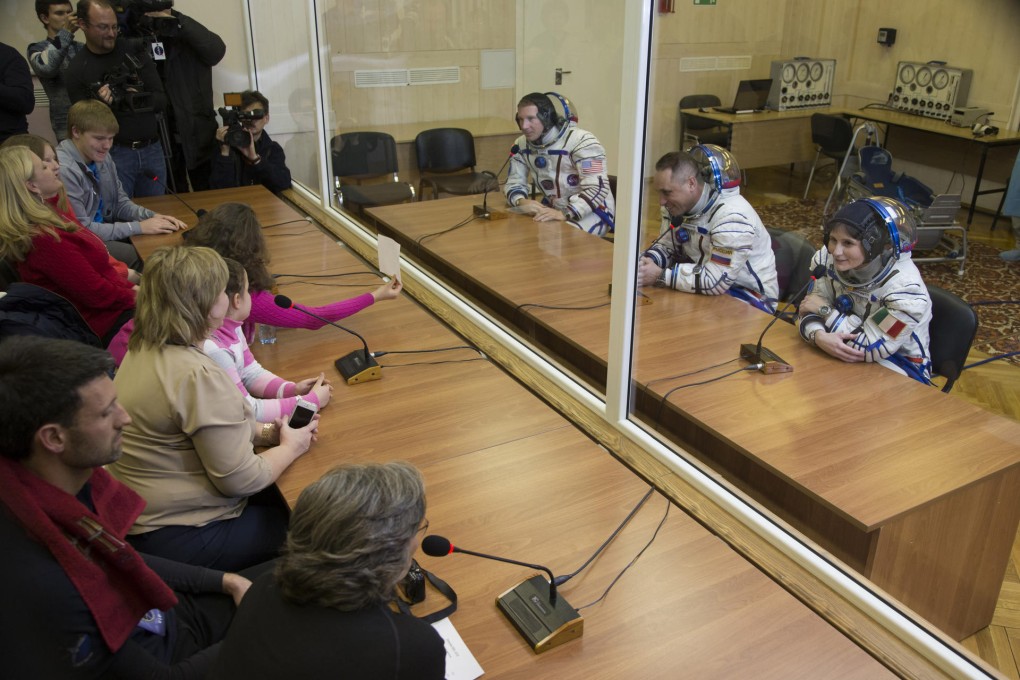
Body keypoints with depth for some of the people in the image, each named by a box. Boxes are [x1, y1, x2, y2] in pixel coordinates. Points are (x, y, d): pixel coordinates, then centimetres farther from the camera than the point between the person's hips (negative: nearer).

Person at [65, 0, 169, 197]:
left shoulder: (135, 51, 2)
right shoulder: (76, 70, -3)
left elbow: (161, 101, 0)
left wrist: (137, 99, -19)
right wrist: (102, 105, -22)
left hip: (152, 149, 3)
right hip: (114, 153, -2)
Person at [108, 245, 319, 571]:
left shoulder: (144, 349, 1)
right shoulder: (198, 376, -29)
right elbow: (240, 479, -23)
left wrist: (265, 432, 5)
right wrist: (291, 447, -6)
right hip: (181, 538, -9)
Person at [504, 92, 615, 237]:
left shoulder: (581, 141, -20)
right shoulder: (522, 144, 1)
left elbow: (597, 188, -26)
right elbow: (514, 183, 6)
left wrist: (565, 214, -39)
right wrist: (522, 202, -19)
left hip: (593, 212, -6)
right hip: (555, 210, 6)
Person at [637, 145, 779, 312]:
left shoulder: (731, 216, -30)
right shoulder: (679, 202, -4)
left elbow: (716, 281, -33)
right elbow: (667, 246, 7)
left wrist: (661, 276, -28)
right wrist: (646, 262, -16)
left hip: (749, 296, -7)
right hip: (706, 286, 7)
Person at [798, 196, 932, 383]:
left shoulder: (904, 287, -28)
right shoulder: (828, 259, -12)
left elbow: (870, 347, -27)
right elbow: (810, 308, -10)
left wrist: (825, 310, -20)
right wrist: (819, 336, -34)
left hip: (898, 369, -5)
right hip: (848, 356, 5)